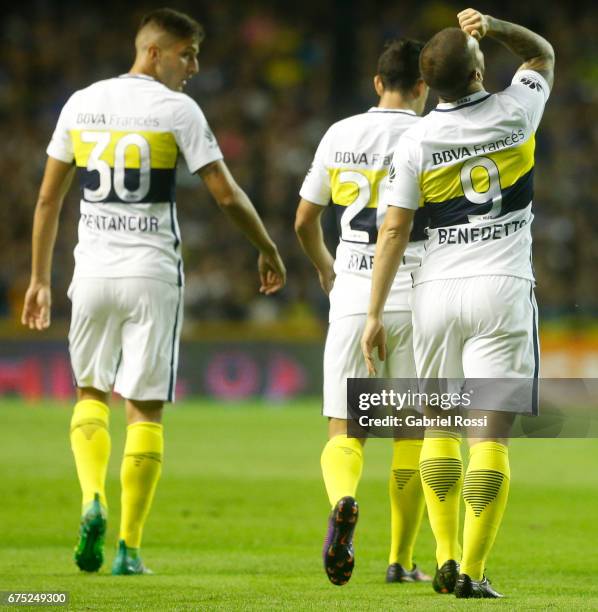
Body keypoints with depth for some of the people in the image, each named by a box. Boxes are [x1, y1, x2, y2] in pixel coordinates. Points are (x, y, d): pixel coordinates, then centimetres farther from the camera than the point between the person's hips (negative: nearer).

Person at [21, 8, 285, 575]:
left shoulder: (81, 103, 8)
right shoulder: (176, 109, -4)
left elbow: (48, 198, 12)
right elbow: (226, 194, -6)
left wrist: (39, 279, 19)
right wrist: (267, 249, 9)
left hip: (93, 273, 3)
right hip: (152, 273, -3)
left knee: (90, 393, 19)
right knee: (145, 409, 4)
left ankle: (93, 500, -6)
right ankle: (129, 546, 2)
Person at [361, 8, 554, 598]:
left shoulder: (416, 141, -4)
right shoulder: (515, 113, -3)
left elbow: (394, 229, -3)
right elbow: (543, 53, 18)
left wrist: (374, 313, 1)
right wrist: (493, 26, 1)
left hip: (437, 290, 1)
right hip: (501, 289, -1)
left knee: (439, 427, 16)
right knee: (490, 434, -3)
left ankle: (446, 557, 11)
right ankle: (472, 571, -7)